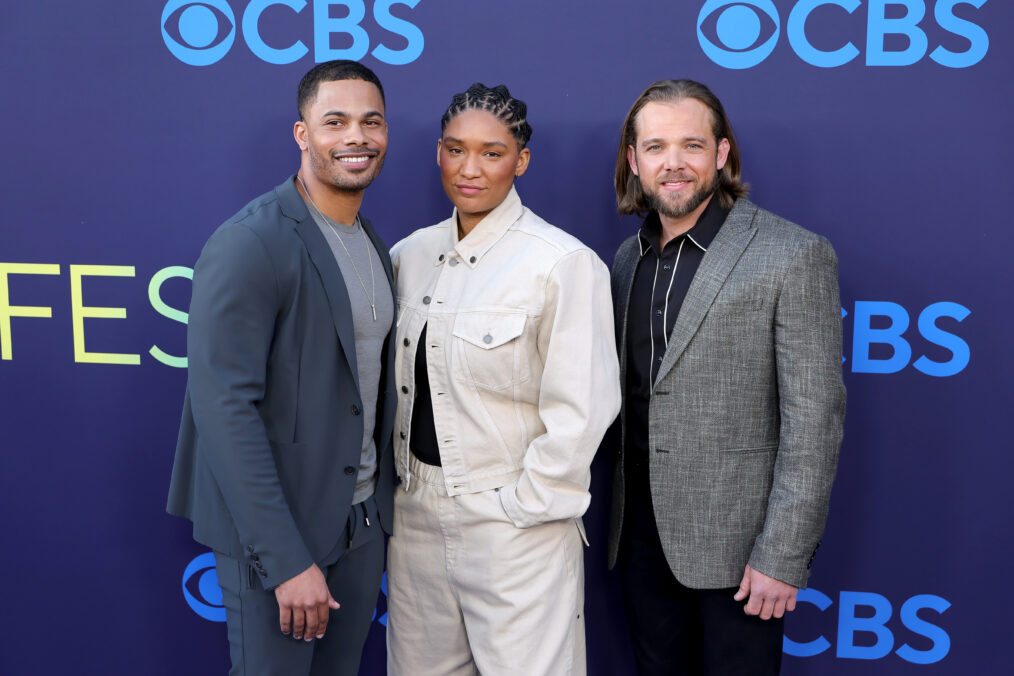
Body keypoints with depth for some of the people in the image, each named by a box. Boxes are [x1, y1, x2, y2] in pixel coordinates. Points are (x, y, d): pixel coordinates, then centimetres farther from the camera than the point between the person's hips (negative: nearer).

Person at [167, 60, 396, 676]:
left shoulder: (376, 248, 9)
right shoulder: (249, 245, -17)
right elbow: (224, 409, -22)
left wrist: (381, 505, 10)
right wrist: (287, 558, -23)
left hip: (363, 522, 7)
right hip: (276, 530, -7)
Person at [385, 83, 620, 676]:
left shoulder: (563, 264, -13)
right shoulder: (412, 253, 6)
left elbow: (581, 410, -16)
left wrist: (522, 505, -13)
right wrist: (401, 481, 8)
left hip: (517, 523, -5)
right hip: (416, 510, 6)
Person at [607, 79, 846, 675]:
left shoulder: (794, 256, -12)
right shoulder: (628, 258, 8)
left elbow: (814, 419, -14)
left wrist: (783, 556, -17)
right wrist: (616, 514, 9)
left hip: (735, 543, -5)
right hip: (641, 534, 6)